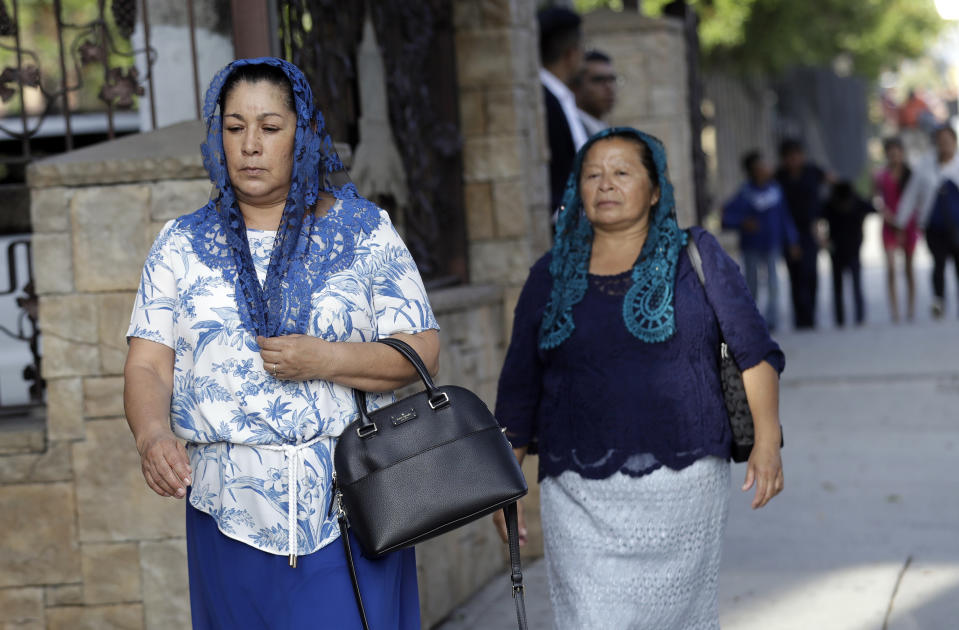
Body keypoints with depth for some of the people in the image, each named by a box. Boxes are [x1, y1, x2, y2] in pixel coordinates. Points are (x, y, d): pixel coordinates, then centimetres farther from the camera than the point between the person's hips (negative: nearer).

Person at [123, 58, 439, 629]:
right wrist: (153, 436, -20)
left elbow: (423, 350, 0)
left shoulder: (364, 232, 5)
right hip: (231, 514, 1)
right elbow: (148, 366, 1)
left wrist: (326, 359, -15)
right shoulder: (182, 246, 9)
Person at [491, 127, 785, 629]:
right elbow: (519, 390, 13)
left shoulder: (695, 258, 5)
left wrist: (767, 441, -8)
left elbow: (754, 351, 2)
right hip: (581, 501, 1)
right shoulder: (551, 276, 9)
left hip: (682, 486, -1)